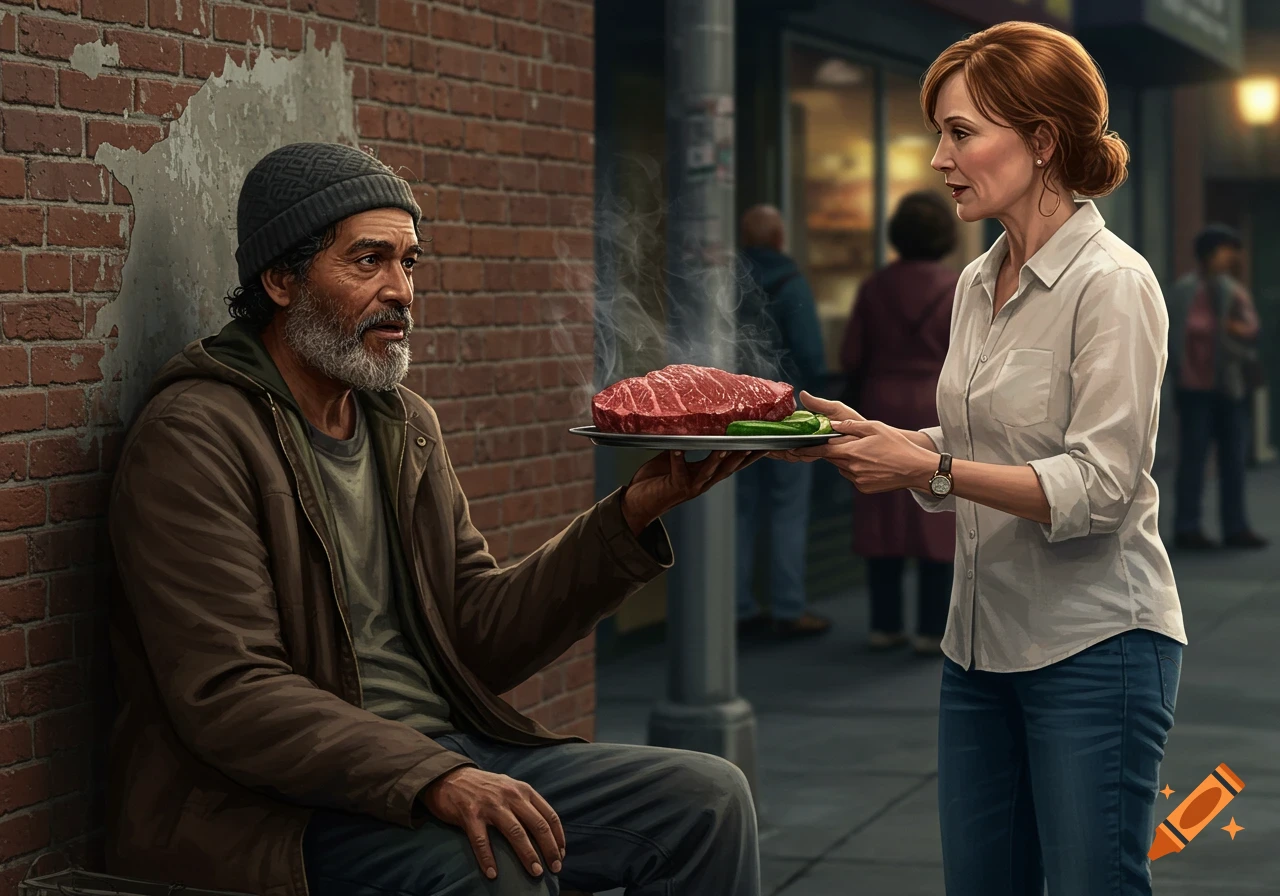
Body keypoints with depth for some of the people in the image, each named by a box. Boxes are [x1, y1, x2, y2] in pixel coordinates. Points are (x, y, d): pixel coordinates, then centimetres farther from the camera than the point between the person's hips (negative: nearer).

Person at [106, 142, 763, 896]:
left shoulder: (407, 424, 15)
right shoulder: (194, 439, -11)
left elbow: (482, 638, 10)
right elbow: (226, 695, -20)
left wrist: (632, 516, -2)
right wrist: (433, 779, -31)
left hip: (441, 757, 8)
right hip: (278, 805, -8)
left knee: (709, 798, -6)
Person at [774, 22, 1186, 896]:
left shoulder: (1113, 284, -13)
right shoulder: (978, 283, 11)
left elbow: (1097, 488, -19)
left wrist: (930, 468, -24)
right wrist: (869, 435, 1)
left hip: (1096, 644, -8)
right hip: (983, 642, 8)